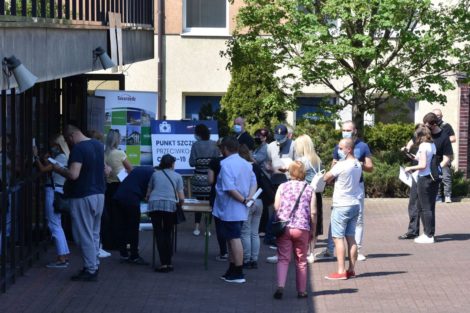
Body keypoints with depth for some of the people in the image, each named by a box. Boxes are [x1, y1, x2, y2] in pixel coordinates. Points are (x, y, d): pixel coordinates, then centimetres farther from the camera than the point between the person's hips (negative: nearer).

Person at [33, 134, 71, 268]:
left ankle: (61, 259, -9)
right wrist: (47, 161, 6)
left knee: (54, 225, -8)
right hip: (56, 191, 10)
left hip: (54, 191, -10)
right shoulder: (63, 157, 17)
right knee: (57, 225, 15)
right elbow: (49, 170, 16)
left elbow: (43, 169, -18)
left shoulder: (61, 157, -13)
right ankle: (64, 255, 17)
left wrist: (36, 156, -8)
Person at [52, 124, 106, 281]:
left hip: (83, 197, -8)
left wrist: (58, 169, -12)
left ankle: (90, 270, 1)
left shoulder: (78, 149, -18)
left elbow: (73, 174, -26)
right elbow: (104, 169, 22)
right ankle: (94, 266, 22)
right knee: (94, 234, 16)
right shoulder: (98, 145, 9)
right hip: (99, 194, 9)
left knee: (84, 235, -1)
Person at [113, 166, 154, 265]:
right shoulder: (153, 173, -1)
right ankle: (134, 257, 6)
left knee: (122, 227, 12)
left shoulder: (140, 169, 23)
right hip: (131, 199, -8)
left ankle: (124, 254, 19)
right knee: (133, 229, 1)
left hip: (119, 196, 8)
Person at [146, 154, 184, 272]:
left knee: (159, 234, 4)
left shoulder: (155, 174, 21)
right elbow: (181, 198, 10)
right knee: (168, 234, 12)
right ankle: (169, 263, 9)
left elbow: (148, 194, 23)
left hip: (154, 205, 1)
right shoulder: (177, 176, 16)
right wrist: (180, 203, 31)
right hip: (170, 205, -1)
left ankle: (163, 264, -4)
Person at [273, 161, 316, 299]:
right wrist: (313, 230, 9)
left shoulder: (282, 187, 3)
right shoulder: (309, 189, 3)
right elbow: (313, 212, 0)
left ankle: (280, 286, -15)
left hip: (284, 227, 0)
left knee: (283, 258, 4)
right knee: (301, 261, 12)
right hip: (302, 229, 0)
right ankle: (301, 291, 18)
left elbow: (276, 207, 0)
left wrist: (276, 225, 15)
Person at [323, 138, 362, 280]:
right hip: (355, 204, 8)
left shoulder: (341, 165, -17)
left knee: (338, 238, -4)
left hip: (342, 206, -8)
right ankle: (351, 270, 13)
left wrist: (333, 166, 3)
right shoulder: (358, 165, 7)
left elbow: (326, 178, -9)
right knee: (350, 238, 11)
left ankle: (341, 271, -7)